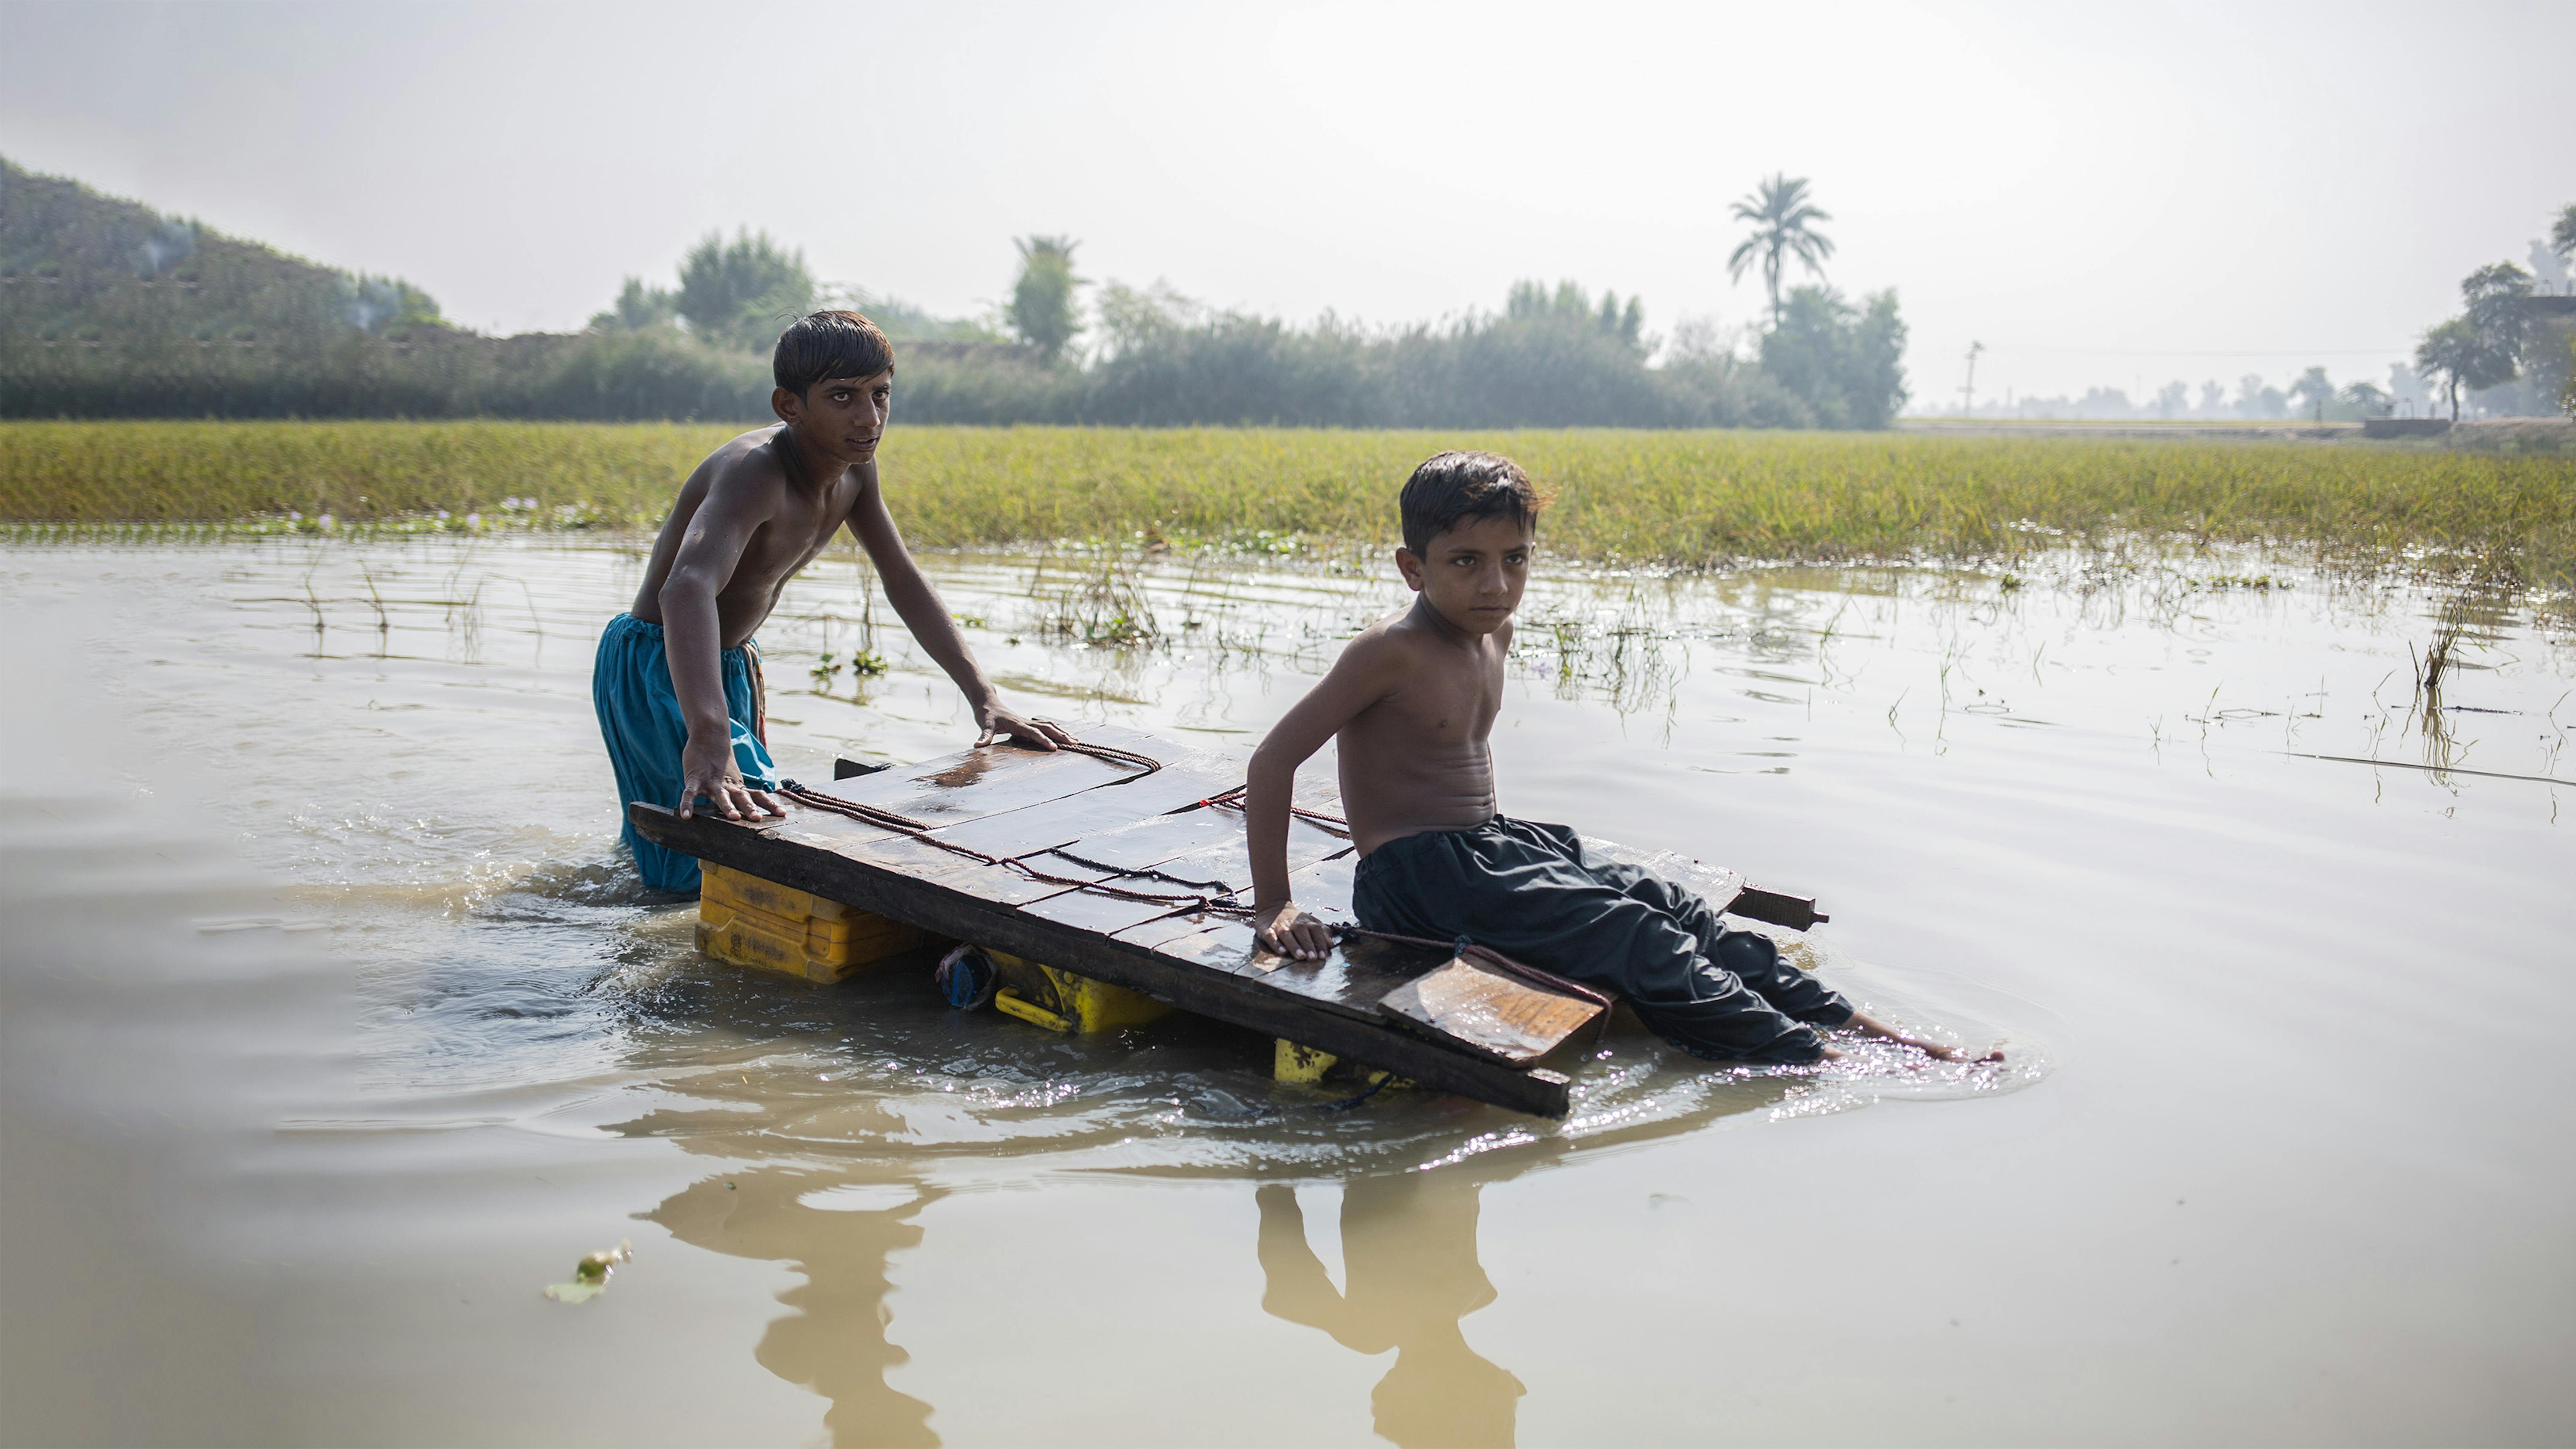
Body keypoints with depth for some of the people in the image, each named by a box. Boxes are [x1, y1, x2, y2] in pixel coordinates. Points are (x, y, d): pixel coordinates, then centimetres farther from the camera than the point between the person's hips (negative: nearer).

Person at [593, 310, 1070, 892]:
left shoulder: (855, 470, -7)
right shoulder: (754, 472, -34)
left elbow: (905, 582, 2)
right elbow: (687, 588, -51)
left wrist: (983, 696, -7)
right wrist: (709, 739, -66)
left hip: (729, 662, 9)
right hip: (654, 665, -8)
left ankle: (647, 835, 43)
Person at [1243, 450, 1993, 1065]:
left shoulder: (1493, 633, 9)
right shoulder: (1392, 650, -18)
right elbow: (1273, 761, -19)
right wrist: (1273, 905, -21)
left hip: (1489, 846, 9)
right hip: (1418, 876, -9)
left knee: (1676, 907, -2)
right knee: (1629, 936, -20)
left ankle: (1854, 1024, -2)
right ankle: (1813, 1059, -23)